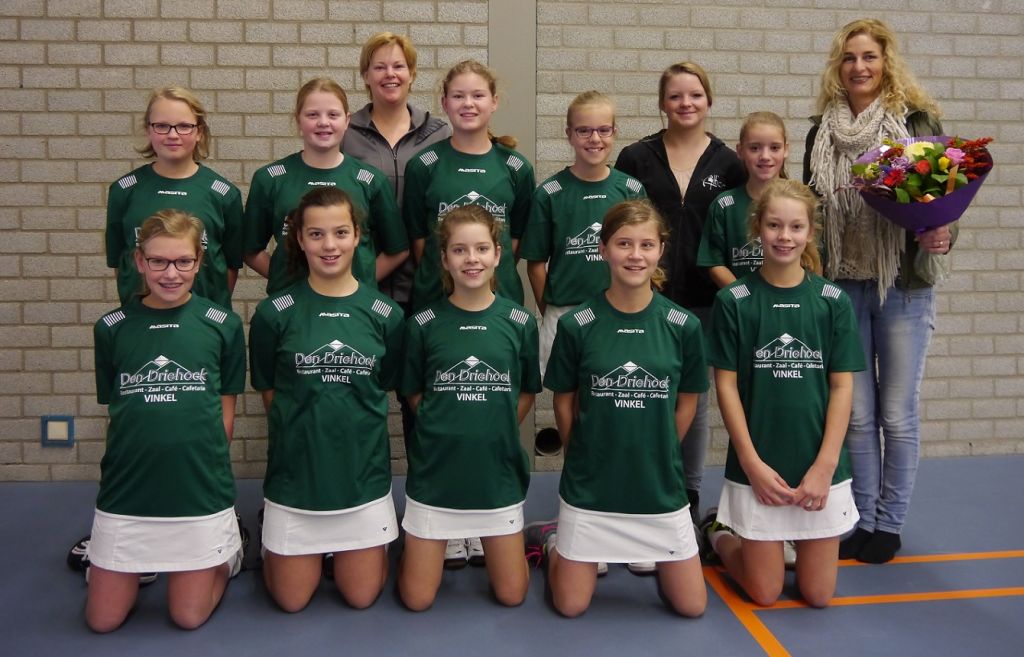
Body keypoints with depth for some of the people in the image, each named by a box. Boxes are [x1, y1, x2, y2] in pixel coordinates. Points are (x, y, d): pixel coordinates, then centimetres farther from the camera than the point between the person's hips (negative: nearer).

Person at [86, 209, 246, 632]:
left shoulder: (223, 325, -4)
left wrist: (209, 467, -1)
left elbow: (226, 409, 3)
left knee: (189, 617, 8)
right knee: (102, 620, 9)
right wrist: (138, 466, -1)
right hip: (125, 493, 2)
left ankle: (227, 553, 35)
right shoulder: (112, 328, 0)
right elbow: (114, 408, 7)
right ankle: (137, 564, 37)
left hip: (200, 492, -2)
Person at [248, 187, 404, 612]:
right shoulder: (275, 313, -7)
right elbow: (269, 393, 2)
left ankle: (357, 544, 38)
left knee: (361, 596, 9)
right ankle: (273, 540, 38)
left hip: (363, 471, 1)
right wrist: (305, 430, -1)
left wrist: (353, 426, 2)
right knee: (291, 600, 10)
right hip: (295, 471, -1)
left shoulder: (384, 314, -3)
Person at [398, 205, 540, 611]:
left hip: (498, 471, 1)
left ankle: (487, 539, 37)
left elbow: (527, 392, 7)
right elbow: (414, 394, 5)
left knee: (511, 594, 9)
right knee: (417, 599, 6)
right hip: (435, 471, 0)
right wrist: (447, 428, -4)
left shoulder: (519, 323, -4)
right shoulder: (424, 324, -5)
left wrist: (495, 431, 0)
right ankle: (436, 543, 35)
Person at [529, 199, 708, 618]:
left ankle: (667, 551, 36)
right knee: (570, 606, 6)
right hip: (589, 488, -1)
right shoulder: (576, 325, -10)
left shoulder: (682, 326, -7)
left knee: (692, 605, 9)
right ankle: (553, 542, 34)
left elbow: (687, 401, 5)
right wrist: (585, 457, 4)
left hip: (661, 486, 2)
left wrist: (656, 455, 6)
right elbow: (564, 401, 1)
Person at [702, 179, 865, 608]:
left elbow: (841, 386, -1)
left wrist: (825, 466, -8)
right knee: (764, 592, 6)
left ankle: (791, 537, 36)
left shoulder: (832, 301, -1)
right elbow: (726, 384, -5)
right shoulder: (734, 301, -5)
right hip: (758, 466, -2)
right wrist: (752, 463, -10)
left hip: (820, 466, 2)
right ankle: (719, 533, 32)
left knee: (818, 593, 8)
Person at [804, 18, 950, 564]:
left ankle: (889, 524, 20)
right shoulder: (821, 132, 7)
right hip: (842, 287, 3)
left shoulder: (919, 121, -2)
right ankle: (862, 520, 21)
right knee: (856, 413, 8)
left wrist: (942, 236, -21)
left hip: (903, 288, -2)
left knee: (897, 414, 5)